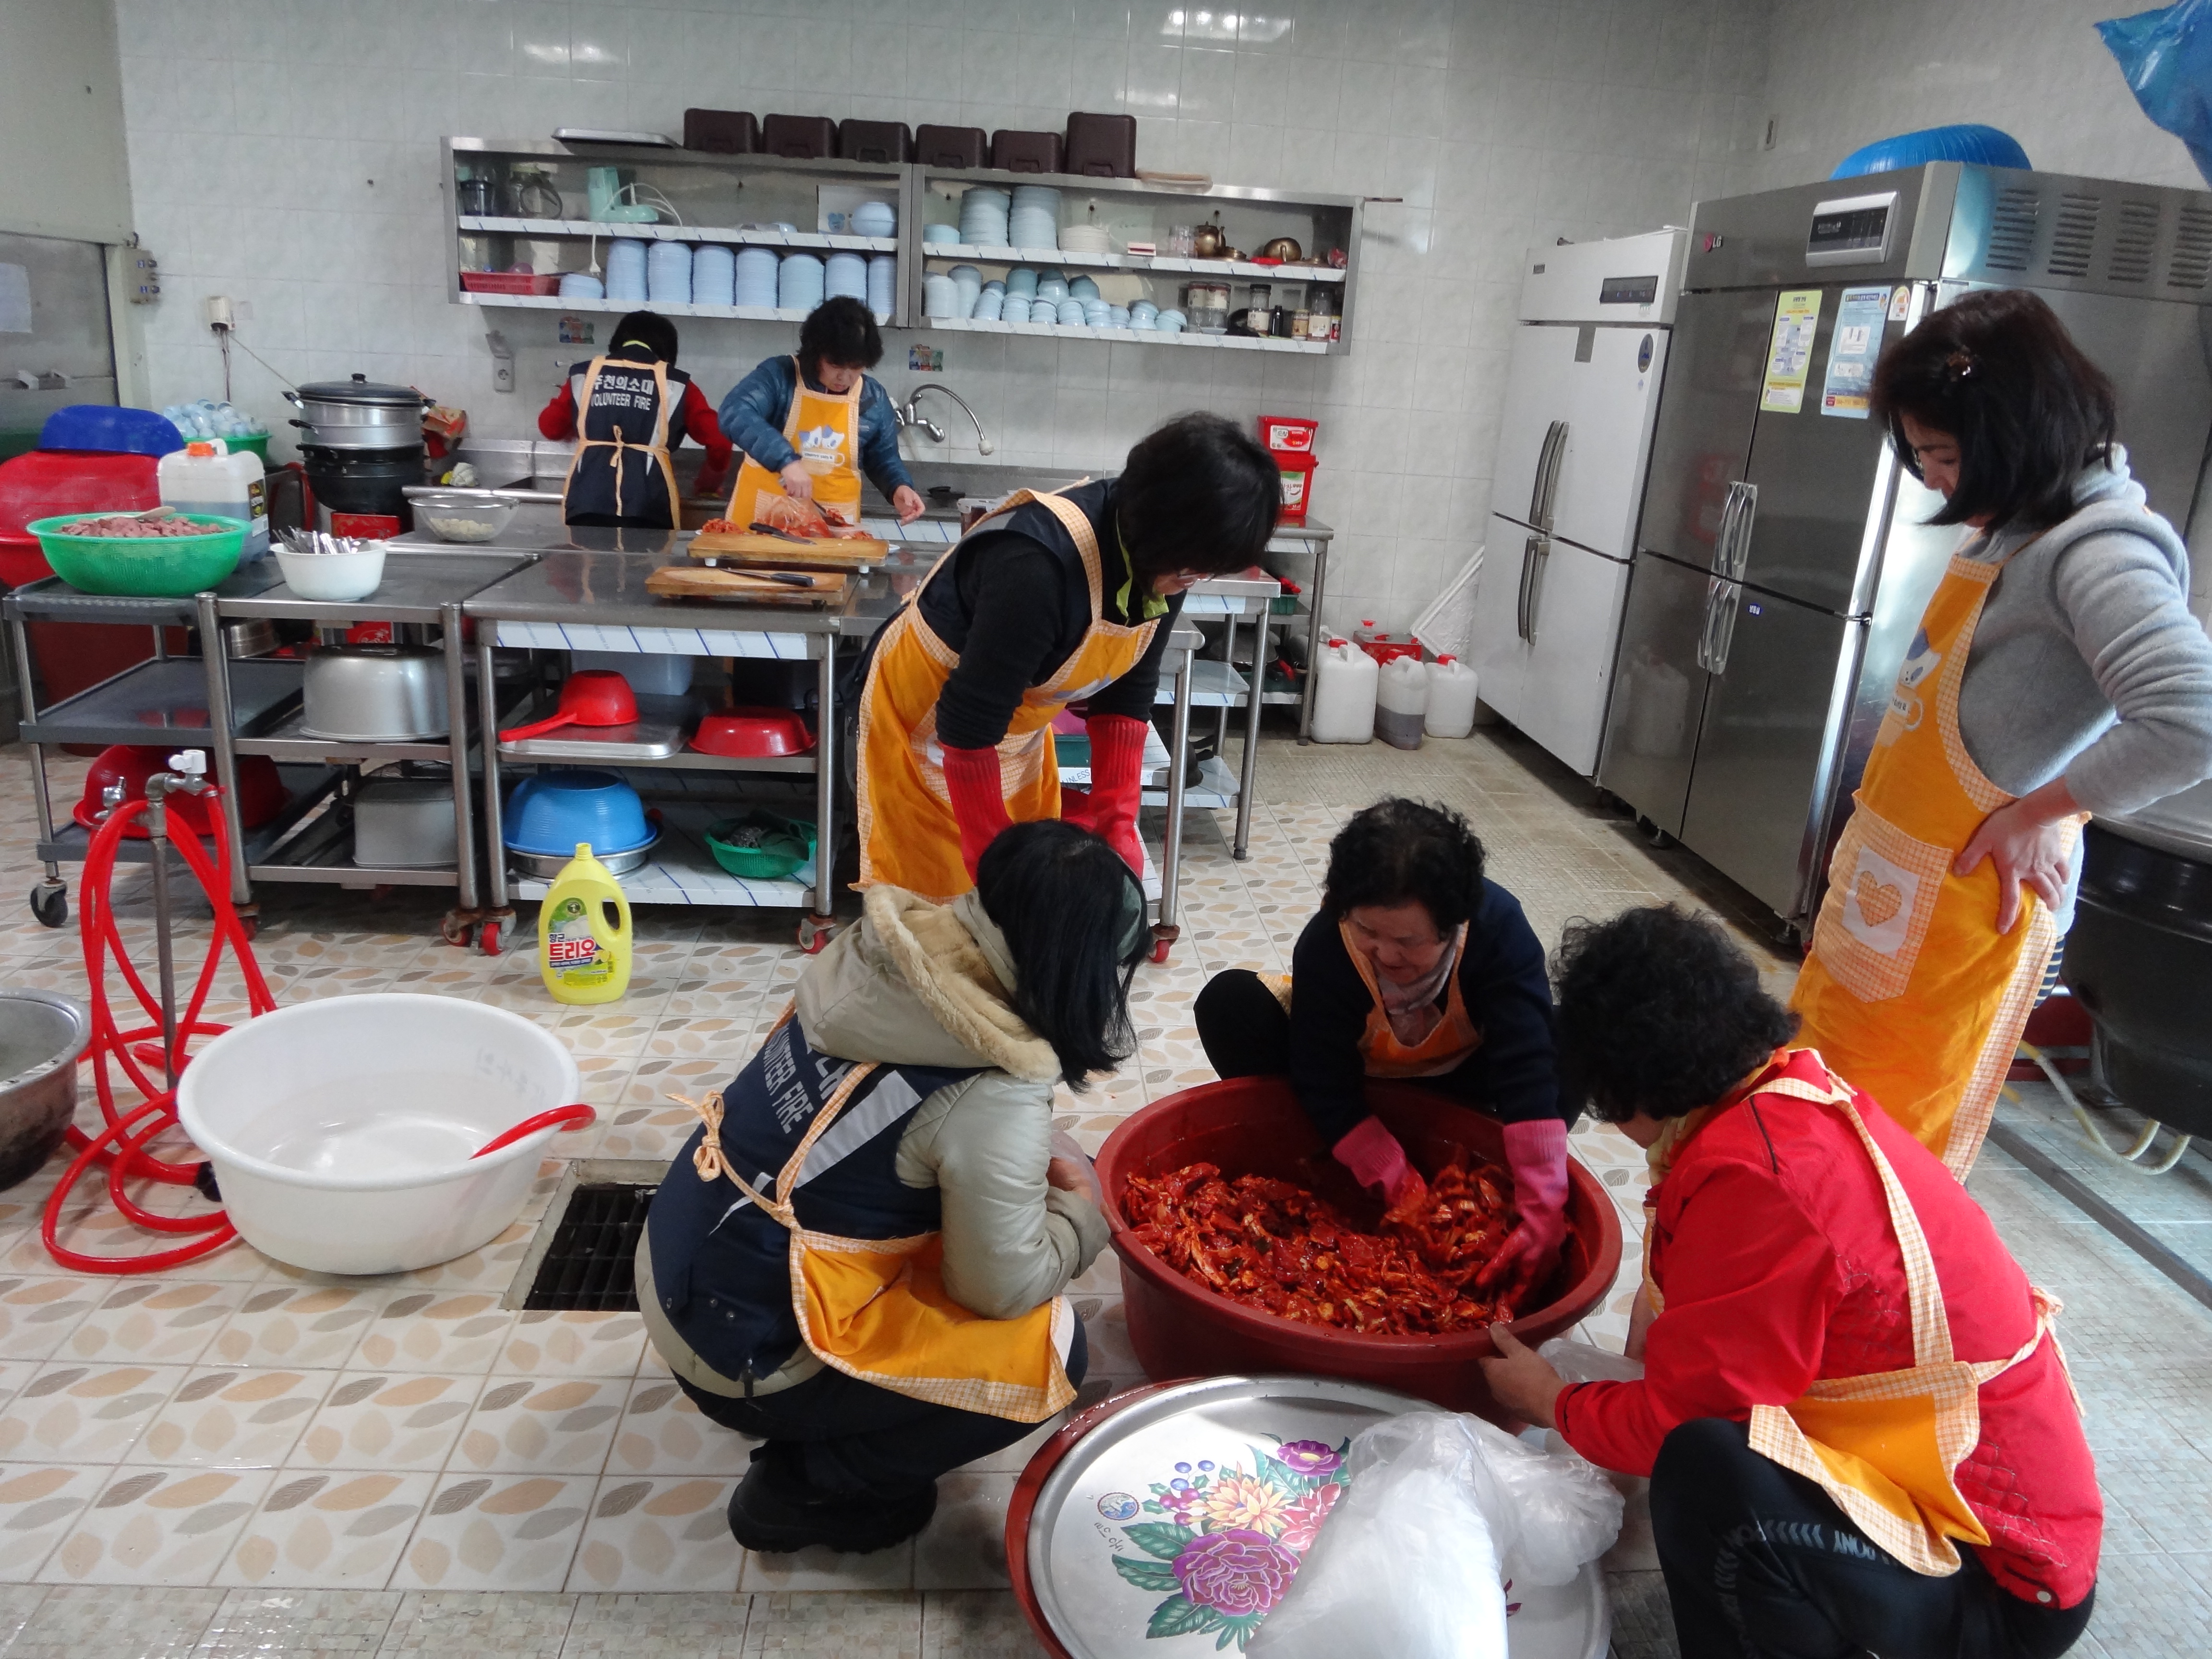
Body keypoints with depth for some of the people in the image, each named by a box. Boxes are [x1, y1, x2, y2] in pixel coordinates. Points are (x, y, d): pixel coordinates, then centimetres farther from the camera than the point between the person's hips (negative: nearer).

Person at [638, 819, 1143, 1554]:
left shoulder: (887, 954, -8)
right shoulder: (993, 1097, -27)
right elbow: (1007, 1286, -14)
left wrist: (1034, 1166, 4)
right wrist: (1082, 1213, 3)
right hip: (743, 1356, -7)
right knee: (1049, 1347, -2)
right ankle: (805, 1484, 8)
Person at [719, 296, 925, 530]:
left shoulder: (874, 398, 6)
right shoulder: (778, 375, -6)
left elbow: (884, 460, 17)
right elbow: (735, 414, -21)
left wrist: (899, 488, -4)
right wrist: (785, 460, -33)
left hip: (834, 530, 1)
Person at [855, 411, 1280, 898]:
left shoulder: (1161, 560, -14)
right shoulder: (1038, 566, -37)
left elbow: (1128, 690, -4)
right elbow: (968, 725, -32)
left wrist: (1117, 822, -10)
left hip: (1018, 721, 7)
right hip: (926, 716, -7)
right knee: (931, 891, 3)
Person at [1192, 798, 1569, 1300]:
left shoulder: (1500, 927, -33)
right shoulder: (1323, 947, -34)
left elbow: (1530, 1070, -40)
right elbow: (1328, 1089, -30)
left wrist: (1543, 1211, -46)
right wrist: (1405, 1192, -35)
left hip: (1454, 1080, 1)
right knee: (1230, 1002, -26)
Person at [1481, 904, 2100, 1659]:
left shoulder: (1756, 1177, -27)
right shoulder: (1800, 1088, -1)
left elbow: (1668, 1423, -18)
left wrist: (1551, 1401, -2)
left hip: (1995, 1580, -9)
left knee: (1703, 1469, -31)